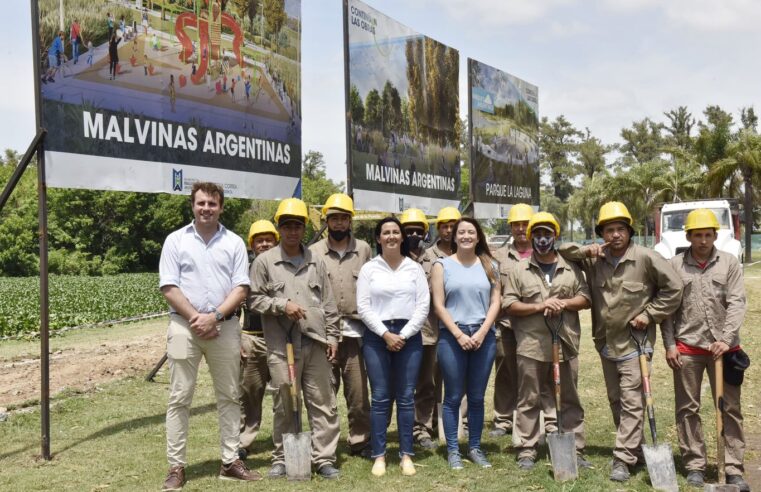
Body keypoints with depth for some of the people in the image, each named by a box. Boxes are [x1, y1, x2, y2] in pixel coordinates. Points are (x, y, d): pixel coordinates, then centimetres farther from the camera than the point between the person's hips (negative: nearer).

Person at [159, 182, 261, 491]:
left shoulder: (234, 243, 6)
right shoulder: (176, 240, 3)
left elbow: (241, 288, 0)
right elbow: (169, 288, -4)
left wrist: (214, 316, -12)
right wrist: (196, 319, -11)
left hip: (225, 327, 2)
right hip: (185, 326, -2)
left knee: (228, 397, 8)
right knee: (179, 398, 1)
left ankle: (230, 462, 18)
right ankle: (176, 467, 8)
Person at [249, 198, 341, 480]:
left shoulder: (316, 262, 12)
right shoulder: (264, 261, 3)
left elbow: (328, 304, 13)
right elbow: (254, 299, 1)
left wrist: (332, 336, 8)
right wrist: (281, 305, -12)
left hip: (316, 343, 3)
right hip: (281, 346, -3)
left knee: (322, 403, 5)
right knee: (284, 405, 5)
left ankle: (324, 459, 13)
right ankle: (282, 459, 18)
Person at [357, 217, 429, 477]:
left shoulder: (414, 268, 6)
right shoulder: (368, 269, 3)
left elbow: (423, 305, 1)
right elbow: (363, 307, -2)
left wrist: (403, 335, -8)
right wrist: (385, 334, -10)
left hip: (409, 336, 1)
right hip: (376, 336, -1)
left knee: (406, 397, 5)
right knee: (380, 397, 2)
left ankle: (406, 454, 13)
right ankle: (379, 455, 9)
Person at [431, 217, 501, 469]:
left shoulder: (490, 266, 9)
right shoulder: (442, 265, 3)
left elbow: (495, 302, 4)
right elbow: (438, 305, -3)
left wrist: (482, 332, -8)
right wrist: (459, 334, -11)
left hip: (484, 337, 2)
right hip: (451, 336, -2)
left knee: (477, 397, 9)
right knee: (453, 397, 3)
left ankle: (475, 448, 20)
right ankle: (452, 450, 13)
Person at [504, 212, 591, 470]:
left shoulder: (571, 268, 10)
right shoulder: (520, 269, 3)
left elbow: (585, 298, 7)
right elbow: (510, 305, -2)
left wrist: (564, 303, -11)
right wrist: (539, 306, -15)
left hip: (565, 345, 2)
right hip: (531, 345, -2)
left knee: (570, 400, 10)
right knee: (529, 401, 5)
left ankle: (575, 451, 18)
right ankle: (526, 451, 13)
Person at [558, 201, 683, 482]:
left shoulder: (645, 258, -12)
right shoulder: (593, 259, 2)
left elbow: (673, 287, -8)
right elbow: (560, 252, 5)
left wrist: (649, 314, -11)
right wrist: (585, 250, -12)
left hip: (633, 342, -5)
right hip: (606, 343, 6)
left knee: (631, 402, -6)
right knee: (616, 401, 15)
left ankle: (623, 459, -4)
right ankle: (635, 450, 30)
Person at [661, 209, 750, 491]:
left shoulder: (730, 263, 3)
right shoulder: (674, 265, 3)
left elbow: (737, 303, -3)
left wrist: (727, 339, -14)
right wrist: (669, 345, -1)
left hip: (722, 346, 0)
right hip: (687, 347, 0)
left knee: (730, 408, 4)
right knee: (687, 408, 6)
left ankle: (734, 469, 12)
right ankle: (694, 465, 18)